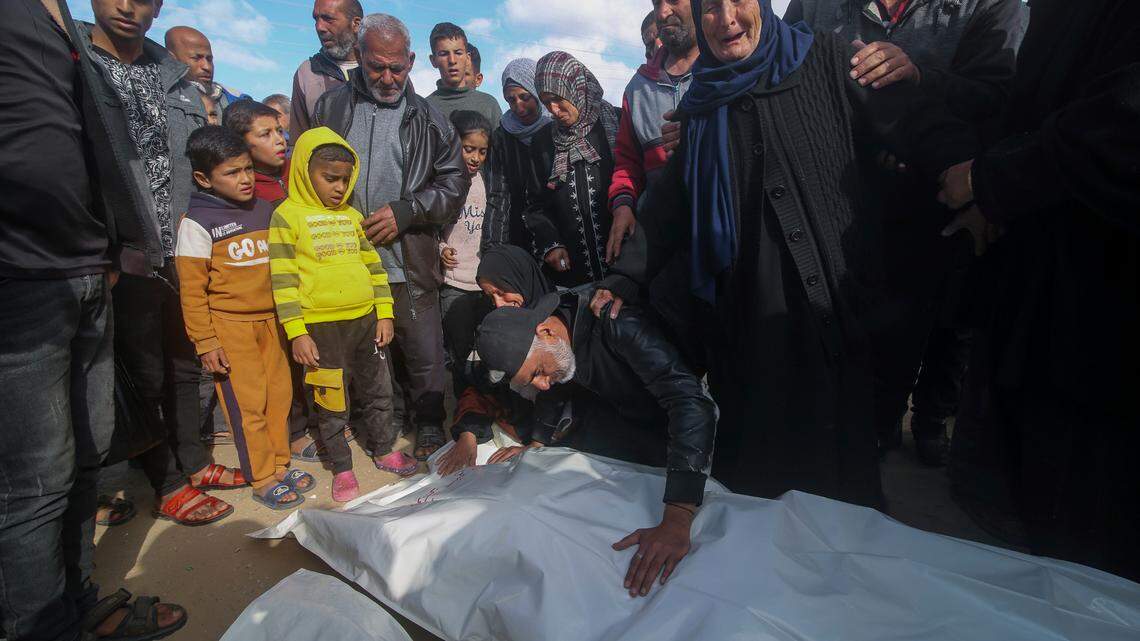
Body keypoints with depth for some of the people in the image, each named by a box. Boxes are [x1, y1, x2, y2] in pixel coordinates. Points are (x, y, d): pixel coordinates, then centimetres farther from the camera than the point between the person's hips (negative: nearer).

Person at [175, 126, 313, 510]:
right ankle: (262, 479, 13)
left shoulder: (265, 210, 8)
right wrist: (204, 341, -11)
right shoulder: (197, 222, -8)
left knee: (279, 393, 8)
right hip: (228, 324, -5)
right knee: (247, 402, 0)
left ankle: (279, 464, 24)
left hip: (269, 319, 5)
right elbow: (191, 290, -9)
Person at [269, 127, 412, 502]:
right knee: (331, 404, 7)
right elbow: (283, 280, -9)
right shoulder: (287, 216, -4)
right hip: (320, 327, -5)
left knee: (379, 392, 16)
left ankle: (383, 450, 34)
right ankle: (341, 469, 24)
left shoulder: (352, 216, 12)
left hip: (366, 321, 5)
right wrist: (297, 333, -13)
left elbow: (374, 266, 13)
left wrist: (385, 313, 6)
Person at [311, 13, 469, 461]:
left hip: (409, 262, -1)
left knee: (424, 351, 3)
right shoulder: (332, 108, 8)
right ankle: (390, 416, 34)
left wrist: (405, 212, -9)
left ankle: (429, 424, 24)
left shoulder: (426, 118, 6)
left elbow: (454, 183, 3)